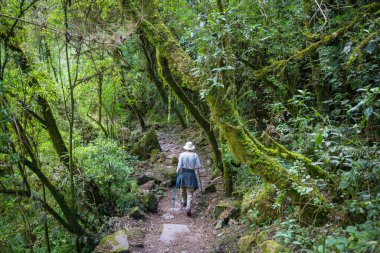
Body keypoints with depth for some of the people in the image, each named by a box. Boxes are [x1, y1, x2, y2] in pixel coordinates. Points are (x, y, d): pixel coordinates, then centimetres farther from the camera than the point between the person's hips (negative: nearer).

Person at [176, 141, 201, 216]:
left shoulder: (182, 154, -6)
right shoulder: (195, 155, -4)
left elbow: (179, 166, -10)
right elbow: (198, 166, -5)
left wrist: (177, 171, 9)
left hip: (183, 173, 1)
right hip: (191, 174, -1)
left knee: (183, 189, 25)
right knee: (190, 192, 2)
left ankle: (184, 202, 47)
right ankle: (188, 208, -13)